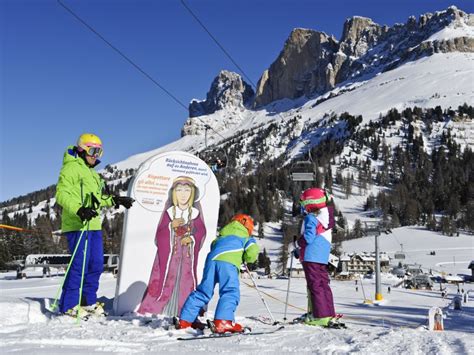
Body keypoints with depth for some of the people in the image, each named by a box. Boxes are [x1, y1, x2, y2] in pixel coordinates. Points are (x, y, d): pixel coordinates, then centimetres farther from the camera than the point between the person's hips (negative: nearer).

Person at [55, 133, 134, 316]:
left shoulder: (92, 172, 23)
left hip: (93, 225, 9)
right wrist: (79, 210, -29)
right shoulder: (71, 167, -6)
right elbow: (62, 193, -16)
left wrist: (114, 200, 21)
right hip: (78, 225, -9)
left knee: (96, 264, 10)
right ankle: (69, 305, 0)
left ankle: (87, 301, 21)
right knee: (79, 264, -10)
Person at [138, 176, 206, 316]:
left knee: (186, 281, 0)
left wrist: (192, 238, -16)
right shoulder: (169, 212, 3)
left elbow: (201, 232, 2)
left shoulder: (195, 213, 5)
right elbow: (159, 234, 1)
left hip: (188, 255, 1)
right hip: (169, 253, -1)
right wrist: (171, 226, -15)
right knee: (165, 281, -3)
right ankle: (150, 309, 3)